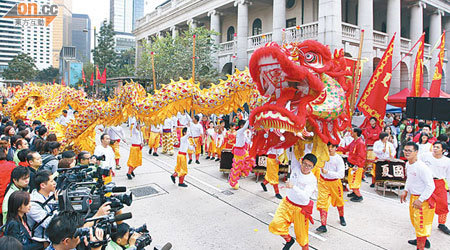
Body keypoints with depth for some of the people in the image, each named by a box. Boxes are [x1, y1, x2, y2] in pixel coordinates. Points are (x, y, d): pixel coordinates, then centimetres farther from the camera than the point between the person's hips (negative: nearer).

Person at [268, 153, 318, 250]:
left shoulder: (312, 180, -18)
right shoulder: (296, 167, -9)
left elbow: (305, 197, -29)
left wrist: (293, 187, -40)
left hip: (301, 209, -4)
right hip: (287, 203, 4)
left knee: (301, 234, 6)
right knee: (275, 224, -9)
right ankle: (289, 240, 20)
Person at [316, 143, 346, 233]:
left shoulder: (339, 159, -16)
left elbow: (341, 175, -21)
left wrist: (327, 172, -27)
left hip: (334, 182, -1)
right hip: (323, 182, 1)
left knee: (338, 200, 19)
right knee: (322, 202, -7)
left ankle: (341, 217, 48)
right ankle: (323, 225, -5)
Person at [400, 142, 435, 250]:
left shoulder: (421, 167, -27)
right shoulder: (408, 164, 0)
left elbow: (430, 186, -25)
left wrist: (420, 200, -24)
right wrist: (406, 191, 9)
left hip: (423, 198, -9)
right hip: (413, 196, 9)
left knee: (420, 222, -2)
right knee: (414, 219, 25)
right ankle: (421, 240, 47)